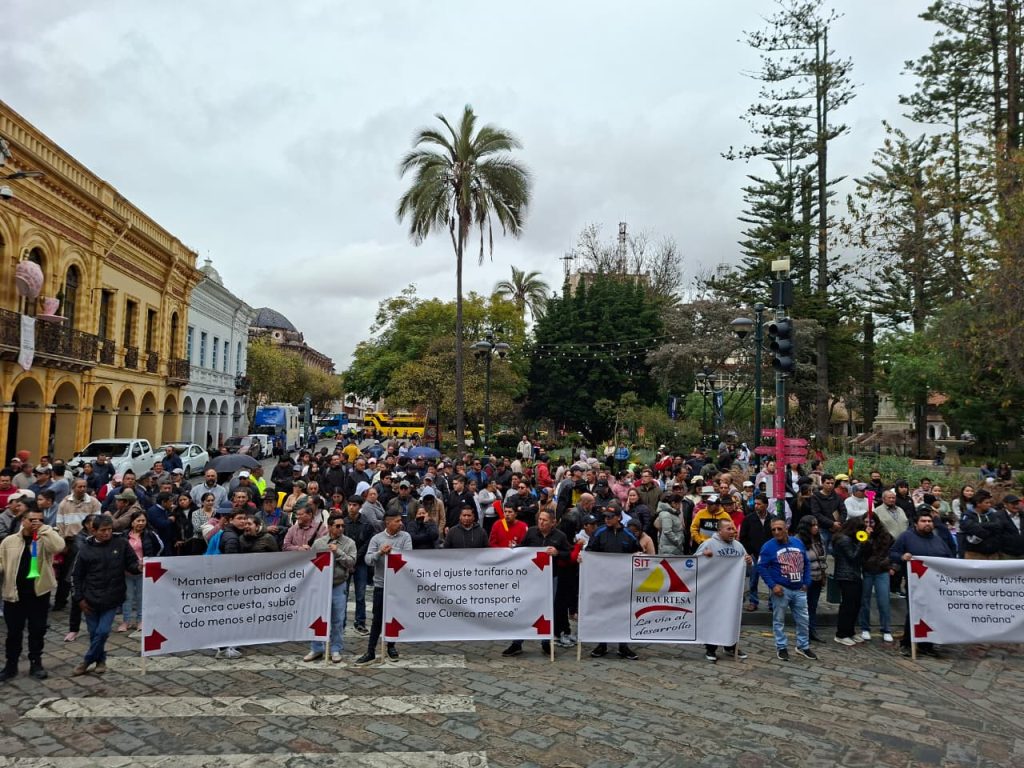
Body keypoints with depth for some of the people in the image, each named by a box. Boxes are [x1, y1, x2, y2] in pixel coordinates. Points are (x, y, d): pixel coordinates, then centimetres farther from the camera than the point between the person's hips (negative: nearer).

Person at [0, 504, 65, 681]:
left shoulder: (45, 540, -4)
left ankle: (35, 663, 22)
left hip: (39, 592, -1)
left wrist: (44, 529, -22)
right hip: (14, 592, 1)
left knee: (37, 630, 8)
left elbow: (59, 546, -26)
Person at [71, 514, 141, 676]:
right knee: (94, 633, 10)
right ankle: (100, 660, 30)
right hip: (90, 599, 2)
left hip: (111, 599, -1)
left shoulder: (121, 543, -6)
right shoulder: (86, 548, -2)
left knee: (103, 631, -5)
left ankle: (87, 661, 16)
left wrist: (138, 568, -25)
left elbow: (131, 563, -1)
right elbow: (77, 575, 5)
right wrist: (80, 598, 1)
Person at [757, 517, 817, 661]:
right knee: (779, 620, 5)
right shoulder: (769, 546, -11)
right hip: (781, 589, -4)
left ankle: (803, 646, 28)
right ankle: (781, 648, 18)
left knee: (803, 620, 12)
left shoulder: (798, 543, 4)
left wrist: (806, 582, 6)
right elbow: (761, 567, -11)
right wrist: (772, 585, -17)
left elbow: (806, 563, 13)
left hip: (799, 590, 4)